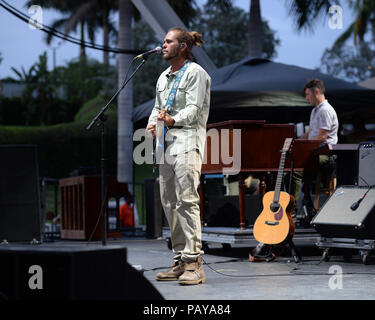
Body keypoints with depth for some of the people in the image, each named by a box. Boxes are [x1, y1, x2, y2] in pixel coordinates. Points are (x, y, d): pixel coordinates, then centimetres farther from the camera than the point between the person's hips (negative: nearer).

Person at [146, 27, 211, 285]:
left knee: (187, 200, -16)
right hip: (167, 144, 8)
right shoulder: (164, 77, 22)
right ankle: (180, 261, 11)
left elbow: (193, 109, -13)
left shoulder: (195, 73, -2)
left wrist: (173, 120, -31)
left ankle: (194, 262, -17)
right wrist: (152, 125, 1)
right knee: (169, 203, 6)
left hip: (187, 141, -8)